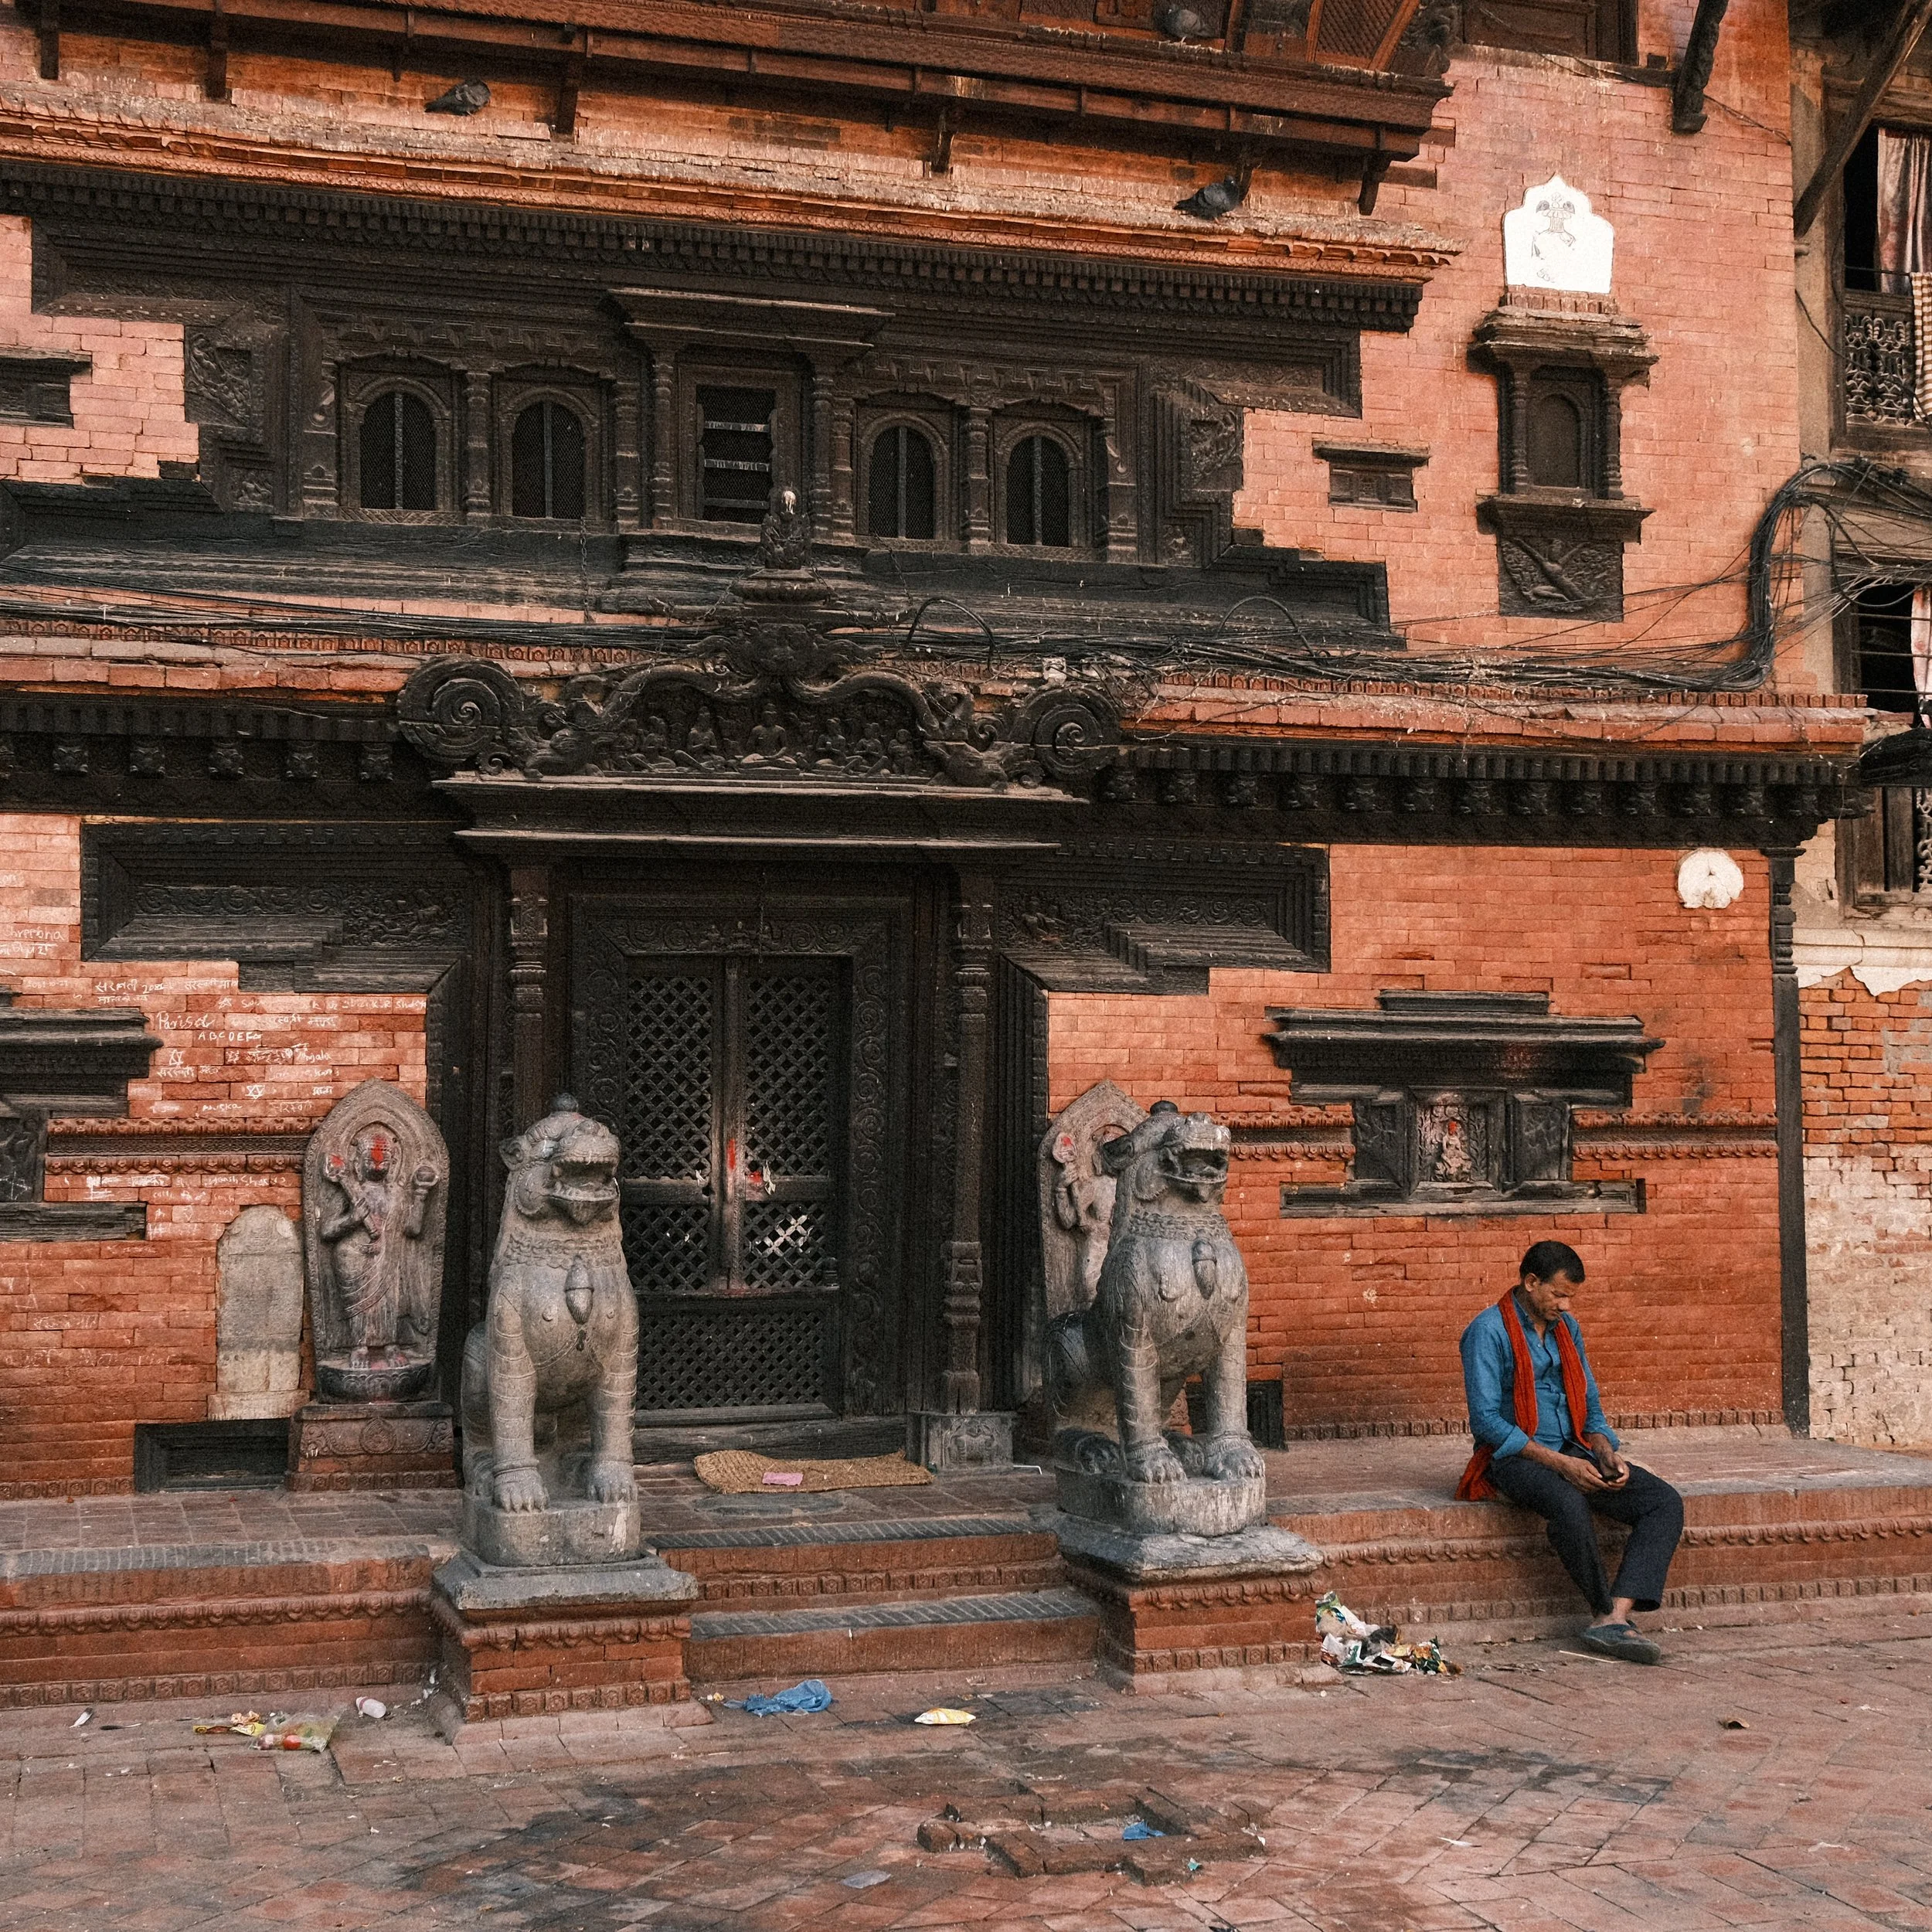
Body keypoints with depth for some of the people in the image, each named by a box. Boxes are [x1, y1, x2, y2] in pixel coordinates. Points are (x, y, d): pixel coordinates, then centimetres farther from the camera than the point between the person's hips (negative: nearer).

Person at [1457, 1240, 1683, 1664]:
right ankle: (1608, 1612, -19)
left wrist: (1607, 1453, -4)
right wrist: (1558, 1462, -21)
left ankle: (1615, 1618, -30)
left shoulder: (1567, 1328, 14)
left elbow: (1589, 1407, 18)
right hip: (1514, 1457, -7)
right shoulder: (1489, 1331, -9)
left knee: (1665, 1502, -15)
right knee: (1569, 1504, -39)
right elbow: (1486, 1421, -16)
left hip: (1572, 1452, 7)